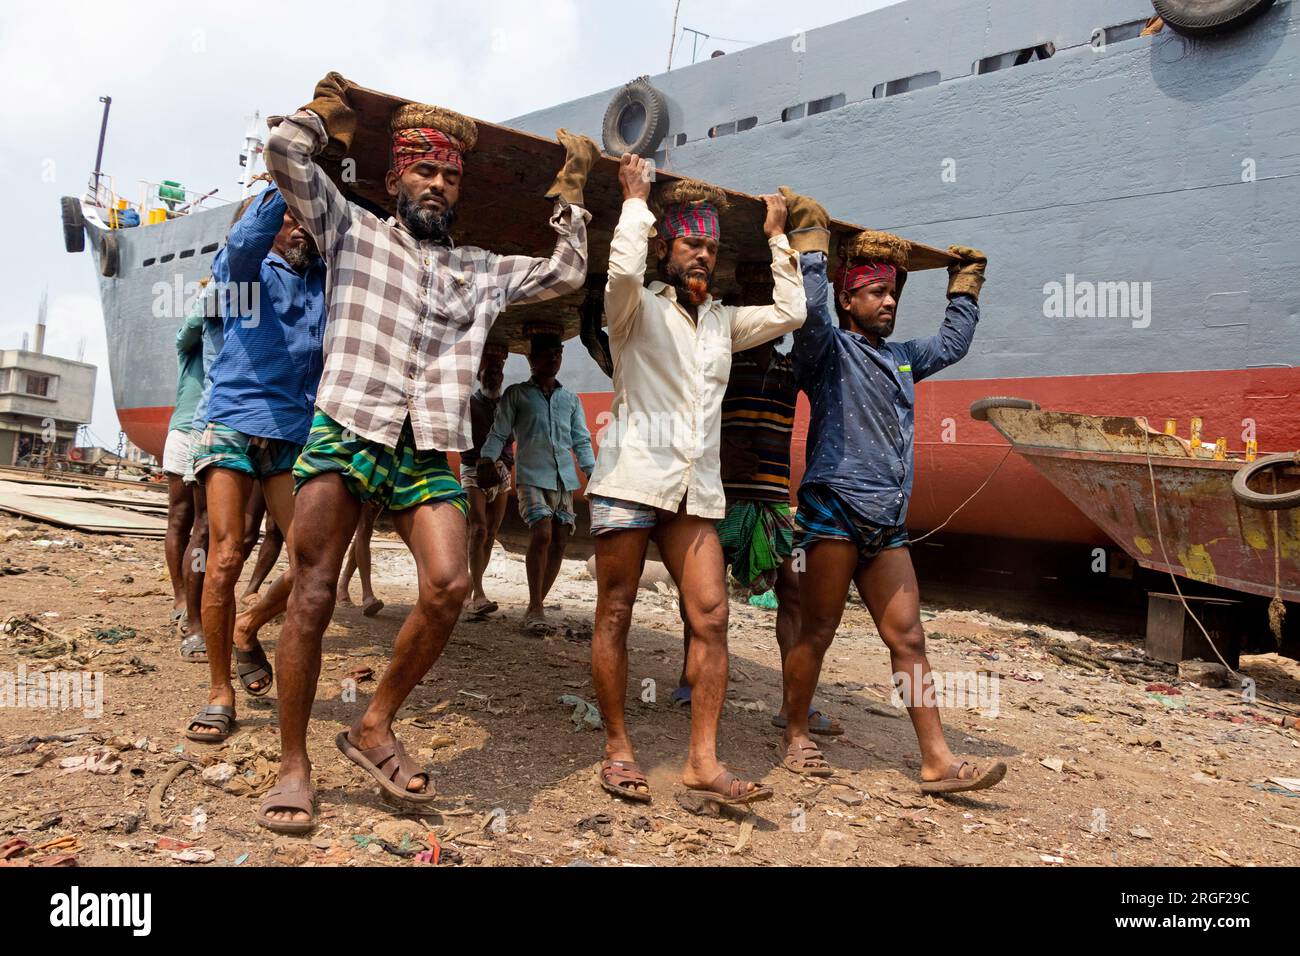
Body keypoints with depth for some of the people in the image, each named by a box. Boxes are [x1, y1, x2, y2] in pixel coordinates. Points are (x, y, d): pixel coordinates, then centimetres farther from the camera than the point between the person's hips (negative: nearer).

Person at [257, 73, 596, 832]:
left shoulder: (485, 271, 23)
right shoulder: (356, 232, 15)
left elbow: (567, 272, 27)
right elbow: (283, 151, 7)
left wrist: (572, 191, 29)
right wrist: (331, 121, 24)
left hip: (428, 455, 2)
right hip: (344, 436, -2)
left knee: (450, 586, -17)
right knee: (313, 595, -5)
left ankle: (376, 727, 3)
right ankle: (294, 764, 8)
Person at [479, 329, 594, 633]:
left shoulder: (571, 399, 18)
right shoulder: (516, 394, 8)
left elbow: (581, 440, 18)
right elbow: (499, 432, 3)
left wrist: (593, 473, 8)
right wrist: (487, 459, -13)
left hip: (565, 479, 4)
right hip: (532, 476, -4)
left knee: (560, 540, 1)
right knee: (541, 534, -20)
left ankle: (538, 604, 14)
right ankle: (535, 608, -11)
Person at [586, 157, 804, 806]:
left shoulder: (723, 321, 21)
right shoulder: (638, 309, 4)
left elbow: (789, 313, 17)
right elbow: (624, 268, -18)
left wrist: (776, 237, 21)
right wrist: (636, 198, -3)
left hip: (695, 490, 5)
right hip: (631, 477, -5)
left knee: (710, 616, -6)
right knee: (615, 614, 1)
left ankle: (703, 760, -1)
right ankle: (617, 747, 13)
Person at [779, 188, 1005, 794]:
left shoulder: (901, 358, 23)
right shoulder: (829, 349, 0)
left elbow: (953, 342, 39)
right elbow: (809, 308, -20)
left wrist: (965, 282, 40)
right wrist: (814, 236, -11)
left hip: (887, 523, 7)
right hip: (834, 512, -7)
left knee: (908, 639, 3)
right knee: (816, 633, 1)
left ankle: (938, 761, 6)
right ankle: (796, 737, 17)